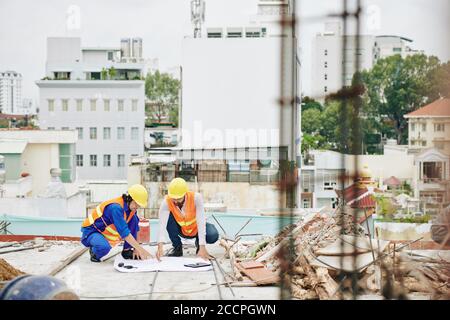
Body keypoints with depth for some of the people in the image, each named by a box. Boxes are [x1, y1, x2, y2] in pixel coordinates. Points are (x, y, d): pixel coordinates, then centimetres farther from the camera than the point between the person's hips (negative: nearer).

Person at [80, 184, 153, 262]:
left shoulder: (131, 208, -6)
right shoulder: (115, 207, -31)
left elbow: (135, 228, 3)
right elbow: (124, 232, -36)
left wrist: (136, 249, -3)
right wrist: (140, 249, -36)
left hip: (106, 231, 8)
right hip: (91, 232, -8)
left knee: (134, 219, -10)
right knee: (105, 247, -41)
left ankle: (127, 250, 1)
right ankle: (94, 251, -4)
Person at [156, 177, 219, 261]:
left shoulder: (196, 197, -31)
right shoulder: (166, 202, -28)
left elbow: (201, 222, -36)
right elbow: (162, 224, -37)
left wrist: (202, 248, -43)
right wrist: (160, 246, -52)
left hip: (196, 229, -2)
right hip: (181, 230, 2)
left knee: (213, 236, -31)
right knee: (168, 216, -27)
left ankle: (199, 243, 5)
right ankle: (177, 247, -5)